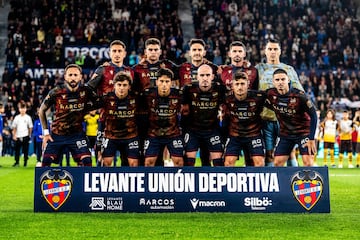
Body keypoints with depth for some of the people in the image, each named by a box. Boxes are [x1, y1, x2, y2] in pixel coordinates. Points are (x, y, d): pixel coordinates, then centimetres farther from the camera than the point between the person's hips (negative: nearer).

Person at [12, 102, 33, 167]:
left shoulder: (28, 117, 2)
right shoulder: (17, 117, 6)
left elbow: (30, 127, 6)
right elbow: (14, 127, 10)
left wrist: (29, 135, 4)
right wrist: (14, 135, 2)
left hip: (25, 136, -2)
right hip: (18, 137, 2)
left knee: (25, 150, 1)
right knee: (17, 150, 3)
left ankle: (25, 162, 9)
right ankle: (16, 162, 12)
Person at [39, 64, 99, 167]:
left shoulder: (86, 91, -11)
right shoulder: (56, 92, -13)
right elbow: (42, 111, 0)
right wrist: (45, 132, -3)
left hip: (77, 134, 0)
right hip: (56, 134, 0)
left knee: (86, 162, -14)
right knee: (46, 162, -6)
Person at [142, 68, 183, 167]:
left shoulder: (178, 94, -13)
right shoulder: (148, 94, -15)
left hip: (174, 133, 0)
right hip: (153, 133, 0)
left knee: (178, 160, 1)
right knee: (149, 161, 0)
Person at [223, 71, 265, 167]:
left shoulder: (258, 97, -18)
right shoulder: (228, 99, -14)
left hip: (254, 134, -1)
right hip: (234, 135, 1)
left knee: (259, 161, -6)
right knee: (229, 161, -4)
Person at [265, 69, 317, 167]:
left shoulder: (299, 95, -22)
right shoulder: (270, 94, -12)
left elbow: (313, 116, -17)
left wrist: (312, 139, -18)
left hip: (303, 131, -4)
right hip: (285, 133, 4)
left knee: (308, 162, -13)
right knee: (277, 163, 1)